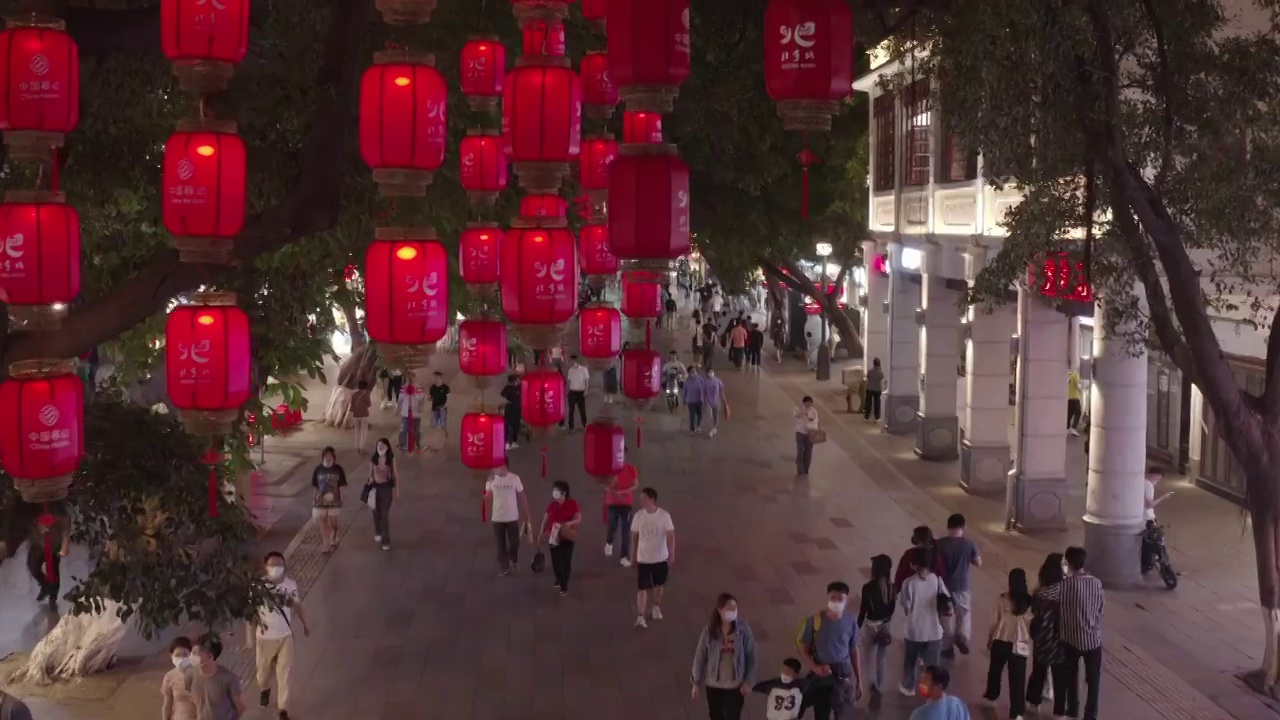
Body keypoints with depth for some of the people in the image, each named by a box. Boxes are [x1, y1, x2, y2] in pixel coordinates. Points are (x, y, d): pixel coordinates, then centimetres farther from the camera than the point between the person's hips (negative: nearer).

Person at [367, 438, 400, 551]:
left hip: (386, 487, -2)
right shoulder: (373, 459, -3)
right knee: (376, 512, 14)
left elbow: (396, 475, -2)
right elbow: (370, 474, 8)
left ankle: (386, 541, 6)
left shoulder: (391, 459, -8)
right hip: (376, 487, 2)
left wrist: (397, 491, -1)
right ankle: (378, 533, 43)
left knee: (385, 514, -1)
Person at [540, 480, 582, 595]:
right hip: (554, 537, 4)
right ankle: (559, 581, 33)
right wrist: (541, 532, 7)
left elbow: (579, 519, -8)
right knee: (555, 561, 12)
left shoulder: (572, 504, -9)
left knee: (565, 562, -4)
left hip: (567, 538, -4)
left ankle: (564, 586, 1)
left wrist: (570, 523, -26)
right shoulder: (552, 504, 3)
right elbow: (546, 518, 11)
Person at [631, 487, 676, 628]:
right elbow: (634, 536, 4)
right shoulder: (638, 516, -7)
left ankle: (656, 607, 42)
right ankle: (640, 617, -5)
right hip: (643, 558, 0)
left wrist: (671, 554, -15)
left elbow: (670, 535, -9)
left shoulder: (664, 515, -13)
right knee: (642, 588, -6)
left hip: (661, 558, 0)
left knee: (659, 584, 19)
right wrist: (633, 555, 8)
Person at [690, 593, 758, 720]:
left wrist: (749, 681, -8)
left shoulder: (743, 629, -14)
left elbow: (751, 656, -6)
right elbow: (700, 656, -6)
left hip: (736, 685, -1)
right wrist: (696, 682, -1)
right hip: (714, 684, 1)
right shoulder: (709, 630, -15)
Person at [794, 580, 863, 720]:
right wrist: (815, 667, -19)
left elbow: (854, 651, 2)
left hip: (843, 676, 1)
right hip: (820, 675, -1)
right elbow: (801, 647, -4)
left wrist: (859, 681, 6)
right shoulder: (815, 620, -14)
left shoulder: (851, 621, -8)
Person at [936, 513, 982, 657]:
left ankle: (948, 647, 17)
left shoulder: (939, 544, -13)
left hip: (944, 585, 0)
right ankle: (963, 638, 1)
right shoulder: (968, 544, -11)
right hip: (962, 586, 0)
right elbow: (978, 563, -1)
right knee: (965, 613, 20)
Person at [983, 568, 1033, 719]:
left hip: (1000, 640, 1)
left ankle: (992, 694, 44)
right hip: (1020, 644, -1)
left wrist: (989, 640, 10)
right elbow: (1032, 624, -3)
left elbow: (996, 621, -2)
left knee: (995, 669, 23)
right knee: (1017, 677, 1)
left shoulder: (1002, 599, -8)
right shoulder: (1030, 600, -9)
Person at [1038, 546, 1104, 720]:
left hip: (1072, 639, -2)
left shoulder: (1065, 585, -19)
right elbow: (1102, 605, 4)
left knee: (1071, 676, 20)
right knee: (1093, 679, 14)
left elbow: (1041, 594, -23)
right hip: (1094, 638, 2)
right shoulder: (1096, 583, -7)